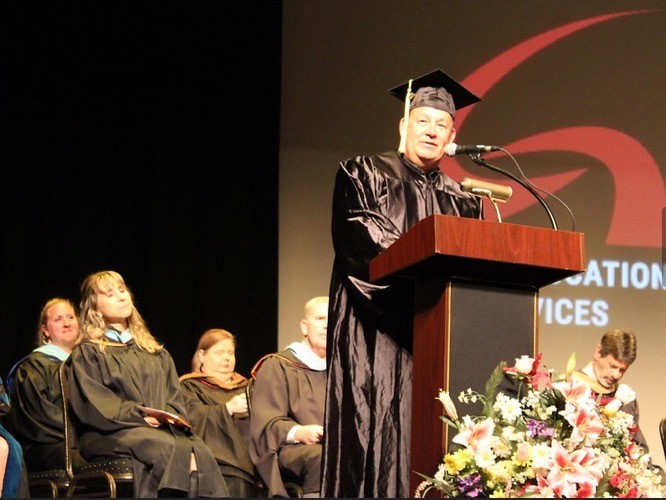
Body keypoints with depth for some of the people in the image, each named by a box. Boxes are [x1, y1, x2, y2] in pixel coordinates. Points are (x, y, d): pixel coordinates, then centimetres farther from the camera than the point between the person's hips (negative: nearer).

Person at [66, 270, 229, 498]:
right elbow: (94, 405, -3)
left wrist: (169, 417, -5)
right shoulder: (87, 354, 11)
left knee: (200, 451, -29)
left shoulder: (154, 352, 28)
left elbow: (173, 398, 18)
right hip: (114, 434, -4)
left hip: (162, 427, 4)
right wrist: (139, 415, -14)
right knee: (173, 449, -35)